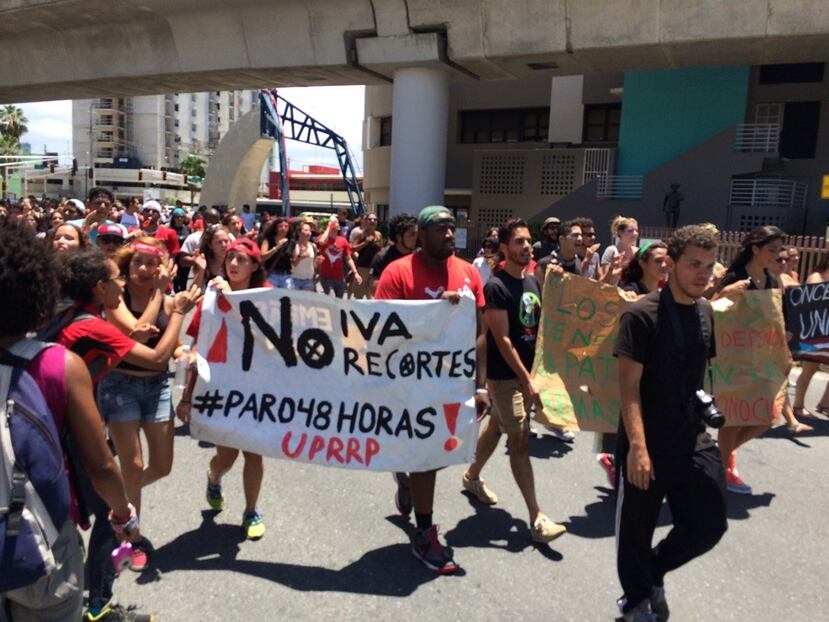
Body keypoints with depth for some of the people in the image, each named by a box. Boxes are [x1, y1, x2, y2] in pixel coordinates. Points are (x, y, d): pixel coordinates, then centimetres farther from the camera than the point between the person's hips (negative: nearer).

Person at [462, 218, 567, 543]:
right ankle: (537, 519, 0)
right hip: (504, 374, -8)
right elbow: (502, 340, -19)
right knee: (520, 442, -5)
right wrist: (527, 380, -21)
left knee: (495, 426, 21)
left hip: (525, 370, 8)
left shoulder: (533, 281, 8)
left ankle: (472, 477, 43)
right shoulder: (496, 287, -16)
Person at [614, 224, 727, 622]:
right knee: (637, 529, 9)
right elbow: (629, 385, -19)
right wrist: (637, 445, -25)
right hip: (649, 446, -6)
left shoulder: (705, 312, 6)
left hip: (694, 442, 7)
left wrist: (706, 412, 16)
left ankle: (653, 572, 38)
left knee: (709, 525, 12)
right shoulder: (642, 315, -16)